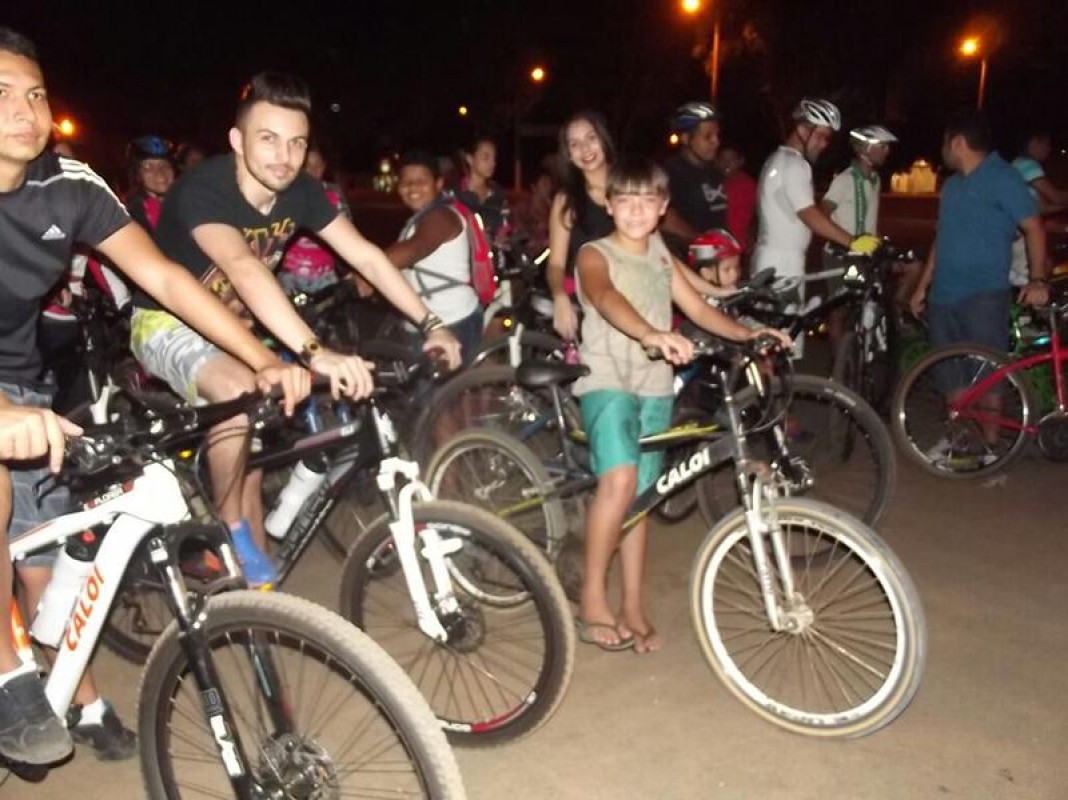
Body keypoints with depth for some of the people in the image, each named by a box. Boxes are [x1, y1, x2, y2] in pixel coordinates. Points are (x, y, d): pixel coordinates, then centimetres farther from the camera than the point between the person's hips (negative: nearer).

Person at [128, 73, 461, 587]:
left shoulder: (301, 192, -11)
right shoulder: (202, 189, -31)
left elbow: (366, 256, -8)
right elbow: (244, 268, -47)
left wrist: (429, 324, -17)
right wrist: (316, 354, -60)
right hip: (168, 322, -6)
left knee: (254, 439, 5)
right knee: (239, 390, -34)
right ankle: (231, 531, -13)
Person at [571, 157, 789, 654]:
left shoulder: (659, 252, 14)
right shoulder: (595, 254, -6)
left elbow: (696, 307, 13)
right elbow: (606, 298, -28)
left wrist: (747, 334, -3)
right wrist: (650, 334, -46)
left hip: (654, 387, 6)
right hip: (606, 381, -6)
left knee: (641, 497, 10)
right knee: (620, 480, -26)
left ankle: (633, 607, 21)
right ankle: (592, 598, -12)